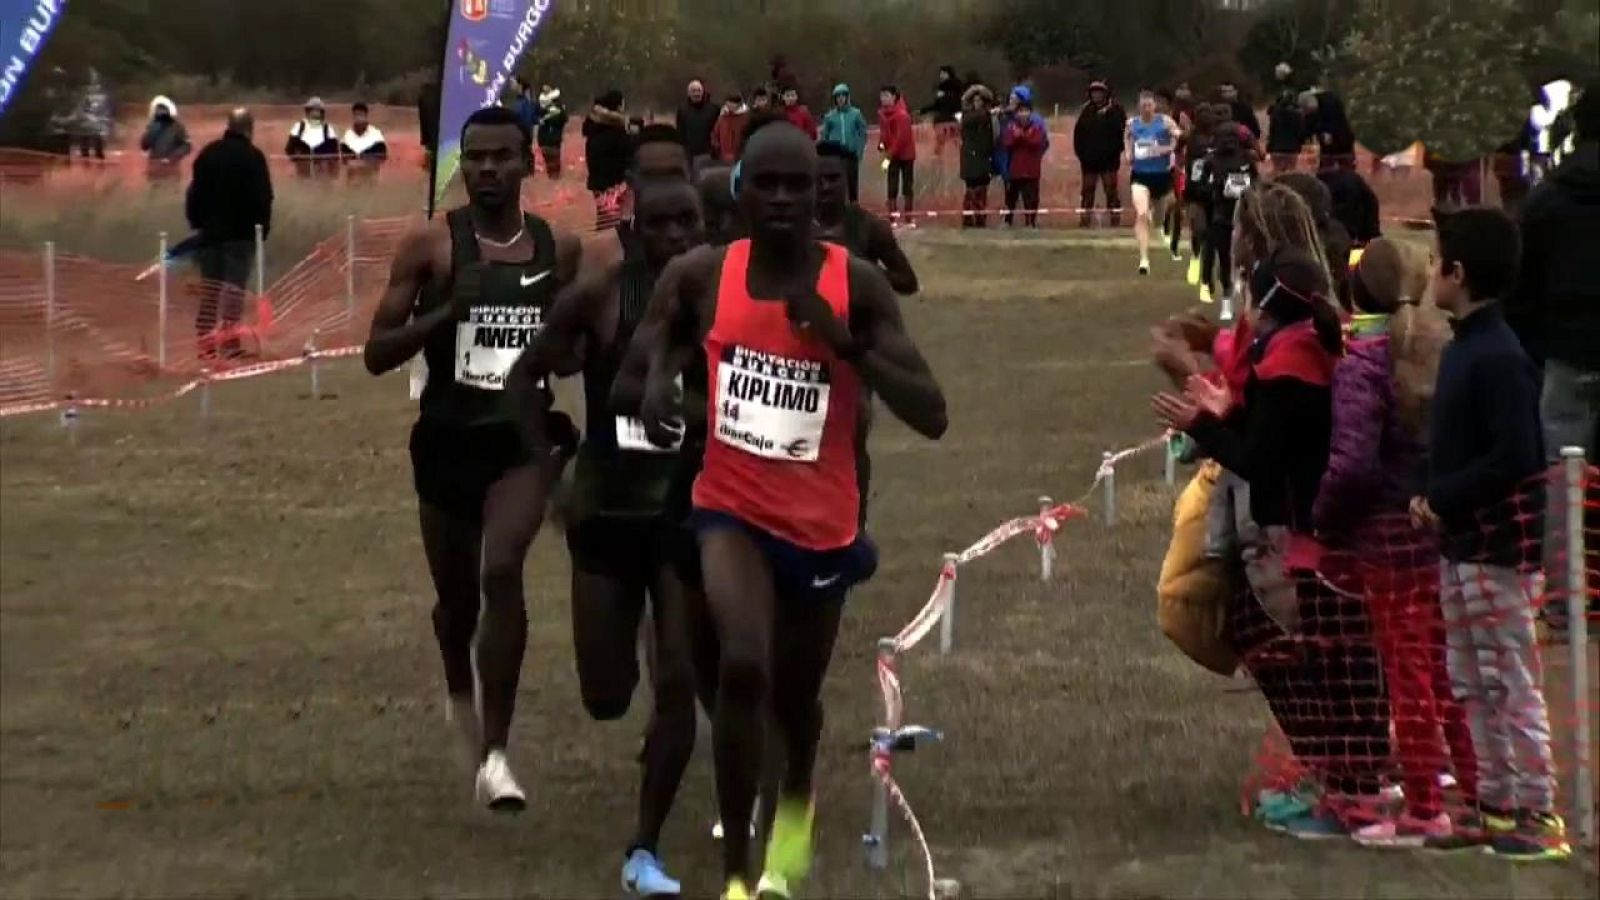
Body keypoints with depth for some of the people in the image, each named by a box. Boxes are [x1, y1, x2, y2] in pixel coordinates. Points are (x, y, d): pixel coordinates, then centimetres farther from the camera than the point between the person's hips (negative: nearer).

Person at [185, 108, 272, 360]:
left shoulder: (208, 153, 7)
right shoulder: (253, 157, -8)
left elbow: (194, 192, 12)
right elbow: (263, 198, -11)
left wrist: (195, 222, 18)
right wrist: (263, 228, -2)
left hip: (209, 229, 5)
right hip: (240, 232, -5)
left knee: (210, 288, 11)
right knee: (234, 286, -5)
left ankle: (204, 341, 8)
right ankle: (229, 341, -13)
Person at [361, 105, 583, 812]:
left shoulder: (559, 249, 3)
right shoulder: (431, 245, -5)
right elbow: (377, 354, -7)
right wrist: (447, 311, -20)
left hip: (525, 436, 0)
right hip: (448, 440, 0)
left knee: (502, 570, -23)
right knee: (457, 595, 15)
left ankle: (494, 753, -18)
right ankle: (461, 689, 51)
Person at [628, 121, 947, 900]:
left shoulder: (857, 285, -13)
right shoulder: (699, 276, -9)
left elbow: (931, 417, -18)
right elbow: (656, 340, 12)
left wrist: (847, 342, -29)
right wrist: (655, 382, -11)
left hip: (822, 522, 1)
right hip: (733, 509, -1)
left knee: (794, 696, 20)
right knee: (742, 666, -27)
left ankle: (796, 805, 57)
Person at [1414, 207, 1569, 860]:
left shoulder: (1499, 359, -19)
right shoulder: (1463, 347, 10)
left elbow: (1516, 457, -25)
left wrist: (1445, 500, -17)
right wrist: (1431, 498, 4)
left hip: (1499, 544, -10)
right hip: (1460, 543, 10)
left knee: (1512, 683, -5)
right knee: (1473, 685, 16)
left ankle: (1537, 814, 1)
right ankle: (1496, 805, 24)